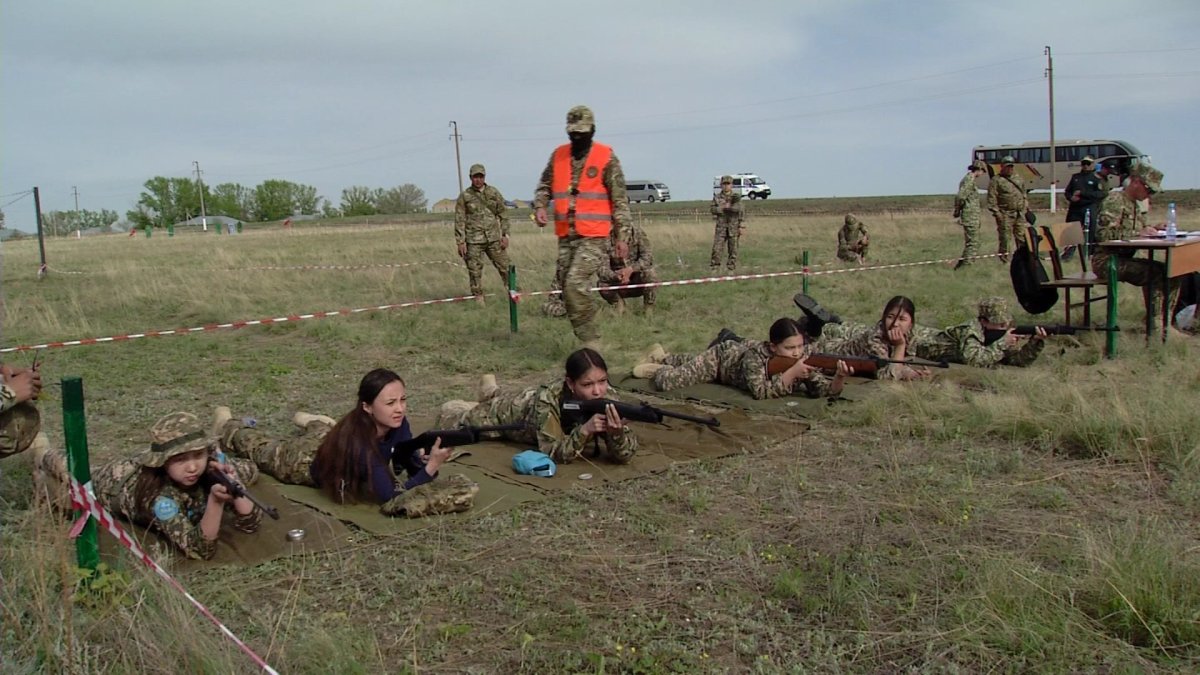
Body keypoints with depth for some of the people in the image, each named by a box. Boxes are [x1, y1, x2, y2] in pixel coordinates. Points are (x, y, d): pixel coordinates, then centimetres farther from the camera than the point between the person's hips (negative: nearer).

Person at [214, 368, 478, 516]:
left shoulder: (395, 423, -32)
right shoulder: (359, 442, -49)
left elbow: (411, 463, -22)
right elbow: (391, 501, -50)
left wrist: (426, 460, -45)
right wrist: (432, 466, -59)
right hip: (309, 459, -3)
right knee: (263, 448, 30)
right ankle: (228, 424, 56)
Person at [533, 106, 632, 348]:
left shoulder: (607, 158, -2)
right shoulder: (558, 155, 10)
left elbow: (620, 199, -2)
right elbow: (545, 185, 19)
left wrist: (622, 235, -5)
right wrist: (540, 206, -3)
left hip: (594, 237, -6)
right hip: (565, 237, 6)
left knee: (575, 285, -20)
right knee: (568, 292, 7)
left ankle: (590, 341, -8)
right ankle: (590, 341, 19)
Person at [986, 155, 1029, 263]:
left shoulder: (1019, 179, 18)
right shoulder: (996, 181, -3)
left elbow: (1024, 195, 25)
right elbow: (991, 198, -9)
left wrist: (1026, 208, 17)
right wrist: (996, 212, -15)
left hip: (1020, 214, 5)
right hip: (1005, 214, -5)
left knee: (1021, 236, 7)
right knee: (1004, 237, -4)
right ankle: (1003, 256, 6)